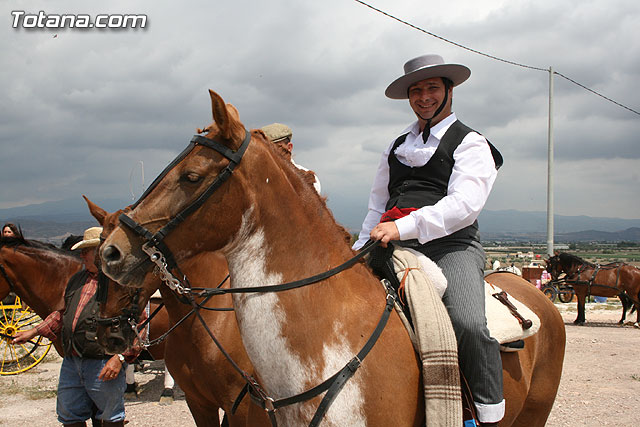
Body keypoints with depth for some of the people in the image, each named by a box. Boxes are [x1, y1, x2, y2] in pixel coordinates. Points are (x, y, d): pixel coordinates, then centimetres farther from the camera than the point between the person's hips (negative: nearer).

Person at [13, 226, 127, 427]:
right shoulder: (77, 279, 14)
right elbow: (62, 313, 26)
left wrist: (120, 357, -22)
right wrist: (34, 332, 21)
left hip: (103, 365, -7)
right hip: (71, 362, 8)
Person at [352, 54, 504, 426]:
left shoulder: (469, 142, 7)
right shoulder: (397, 147, 26)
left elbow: (465, 204, -10)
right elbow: (378, 206, 30)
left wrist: (403, 227, -20)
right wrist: (358, 253, 15)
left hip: (451, 245, -5)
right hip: (395, 248, 6)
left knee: (469, 325, -30)